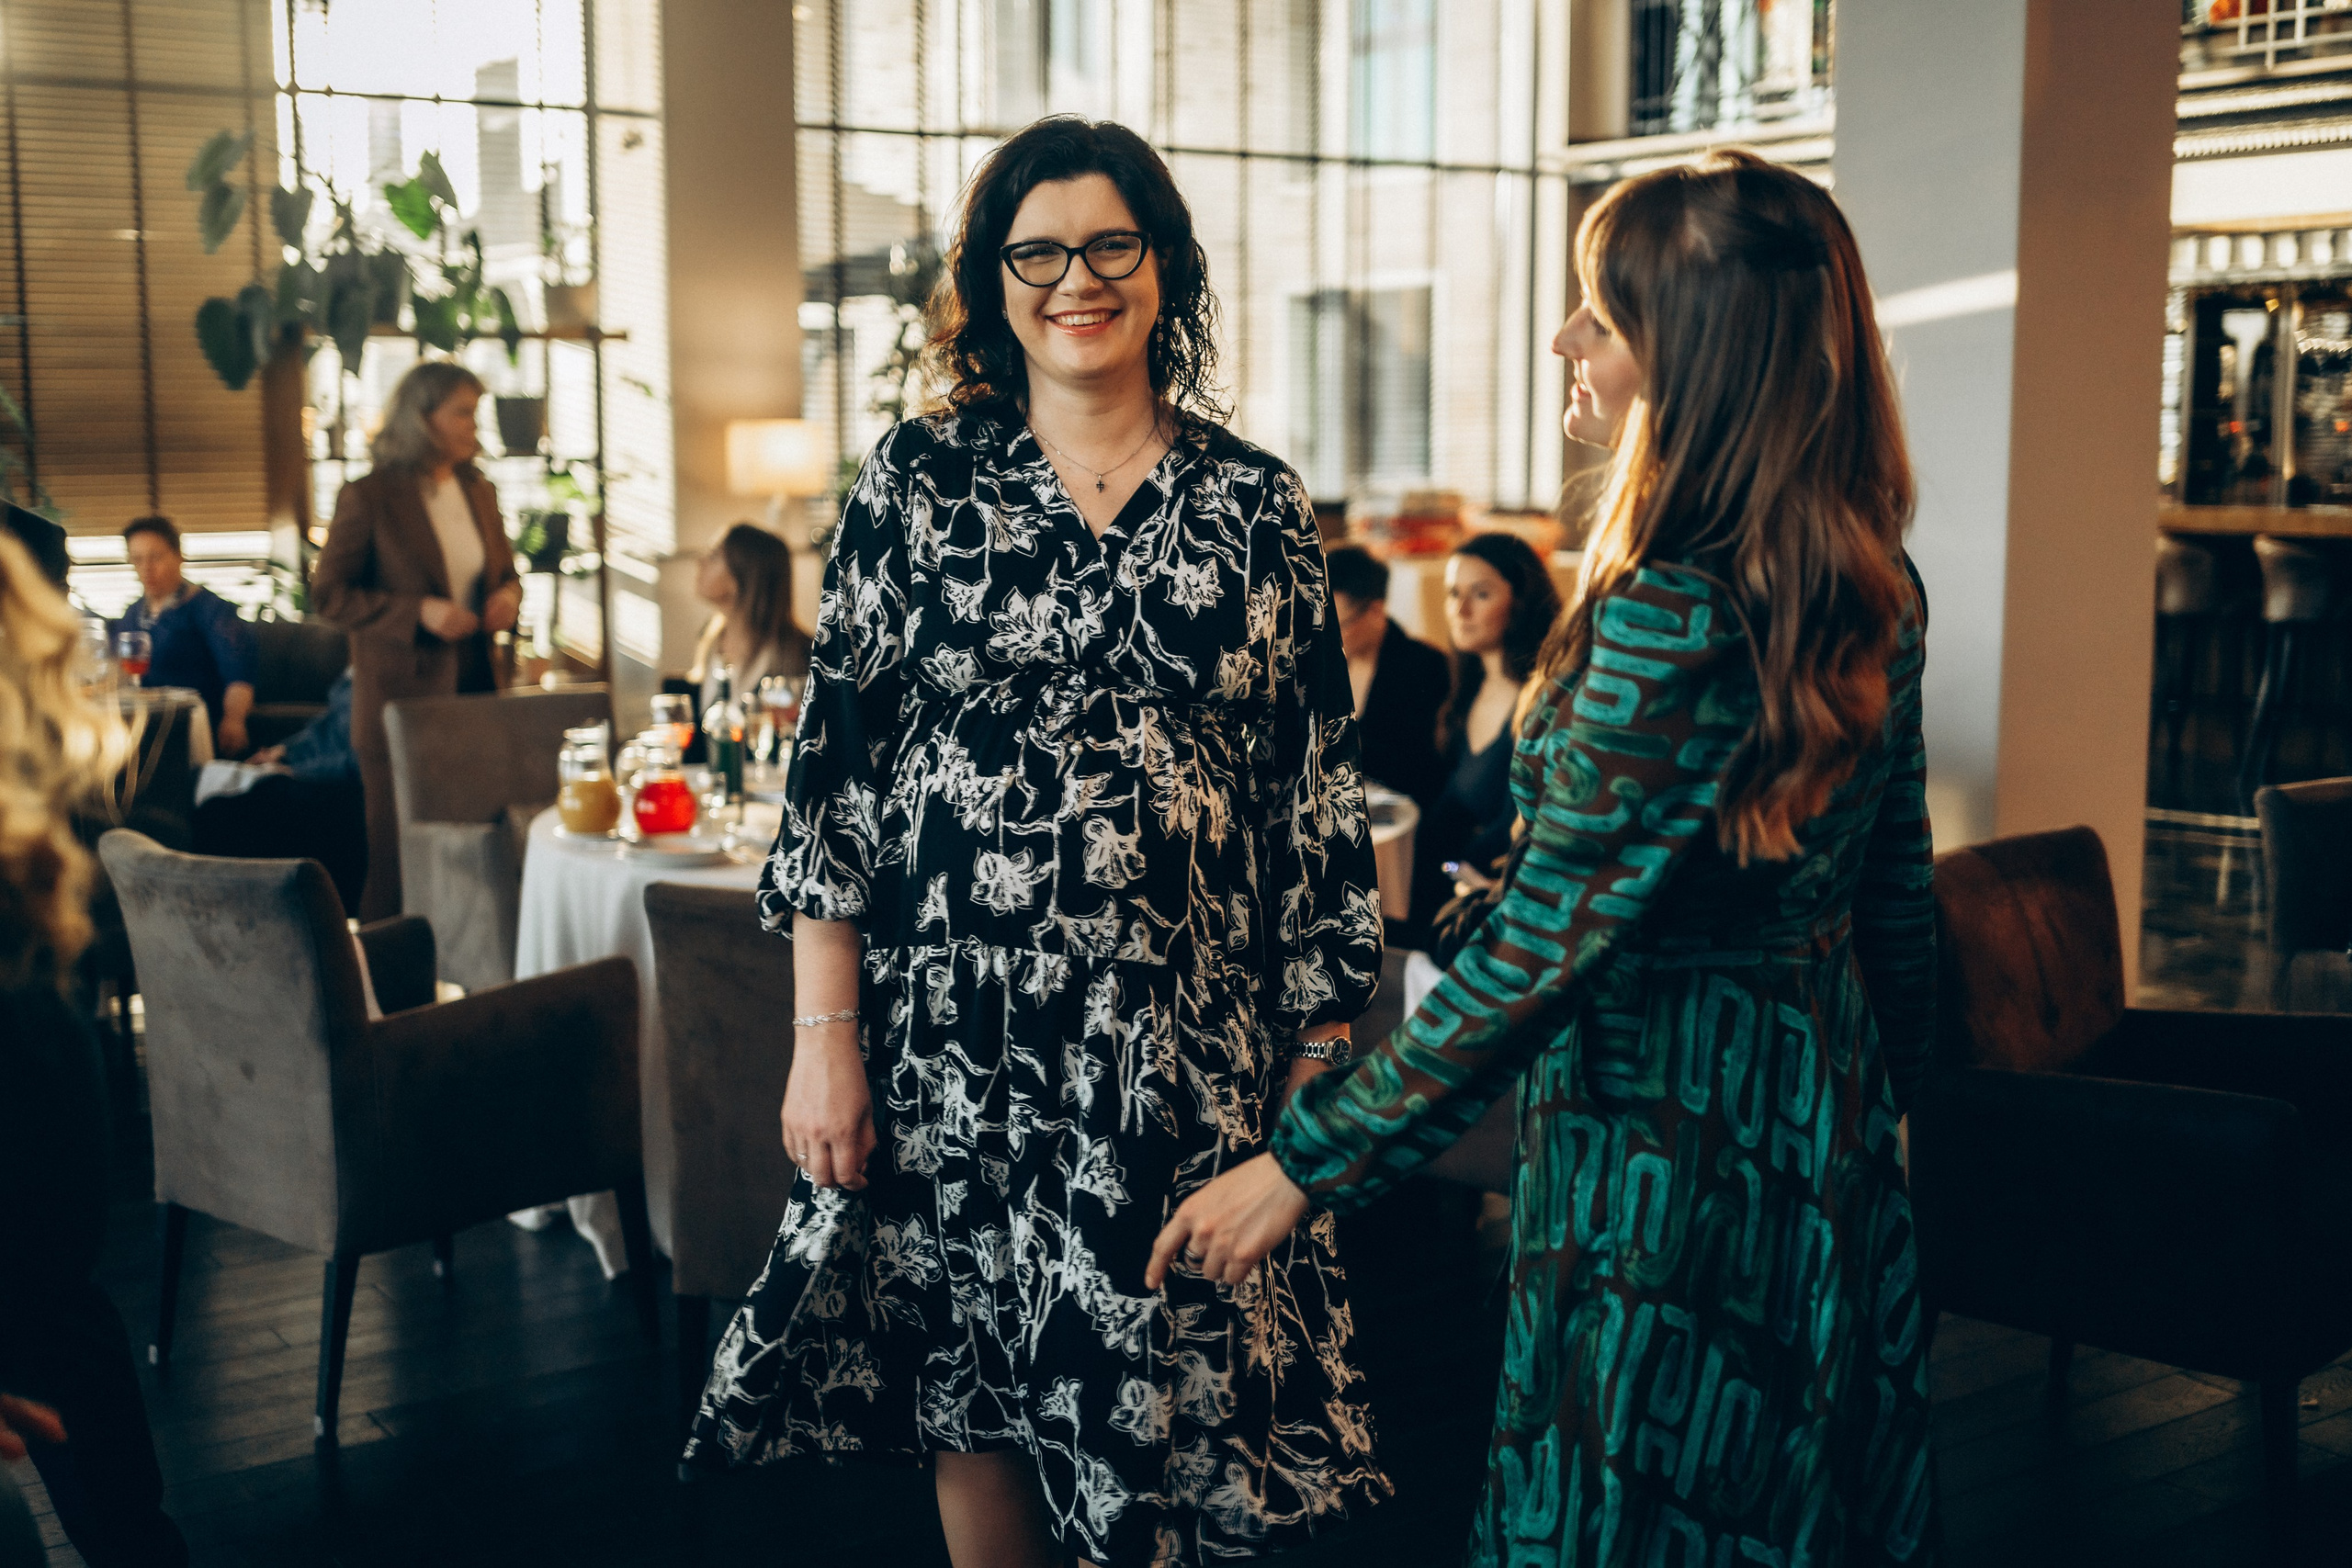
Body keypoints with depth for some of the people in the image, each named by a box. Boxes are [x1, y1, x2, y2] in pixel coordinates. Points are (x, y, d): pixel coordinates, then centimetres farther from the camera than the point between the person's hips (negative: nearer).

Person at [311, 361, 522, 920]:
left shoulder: (478, 491, 11)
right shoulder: (368, 497, -7)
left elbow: (504, 570, 24)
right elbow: (329, 594, -7)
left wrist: (508, 595, -1)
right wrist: (418, 612, -18)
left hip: (475, 687, 5)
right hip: (403, 693, -5)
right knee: (399, 847, 0)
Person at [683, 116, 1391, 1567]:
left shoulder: (1257, 504, 5)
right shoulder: (920, 478, 3)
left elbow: (1320, 791, 5)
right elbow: (832, 755, 1)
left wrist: (1324, 1055, 2)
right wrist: (824, 1036, -4)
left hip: (1188, 1044, 0)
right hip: (956, 1032, 0)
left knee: (1174, 1408, 4)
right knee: (972, 1385, 10)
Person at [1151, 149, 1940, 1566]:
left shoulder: (1670, 615, -24)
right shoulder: (1873, 589, 2)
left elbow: (1540, 954, -24)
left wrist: (1306, 1163, -17)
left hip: (1664, 1148, -8)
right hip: (1828, 1151, 9)